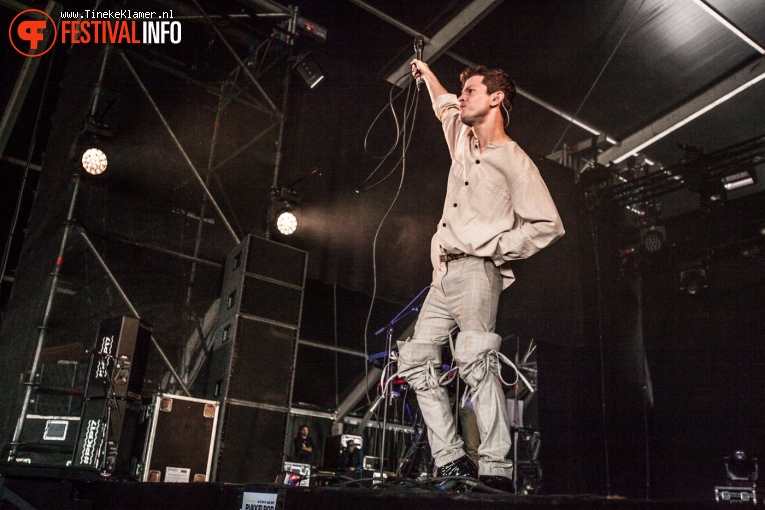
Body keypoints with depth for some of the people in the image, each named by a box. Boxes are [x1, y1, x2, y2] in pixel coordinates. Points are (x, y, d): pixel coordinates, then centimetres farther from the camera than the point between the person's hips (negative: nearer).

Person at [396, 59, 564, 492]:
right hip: (444, 275, 8)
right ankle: (451, 460, 0)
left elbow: (548, 225, -6)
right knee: (416, 360, 0)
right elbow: (446, 106, 44)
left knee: (477, 363, -19)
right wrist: (427, 75, 50)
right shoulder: (464, 141, 20)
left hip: (476, 271, -8)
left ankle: (497, 469, -15)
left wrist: (493, 249, -9)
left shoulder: (515, 161, -2)